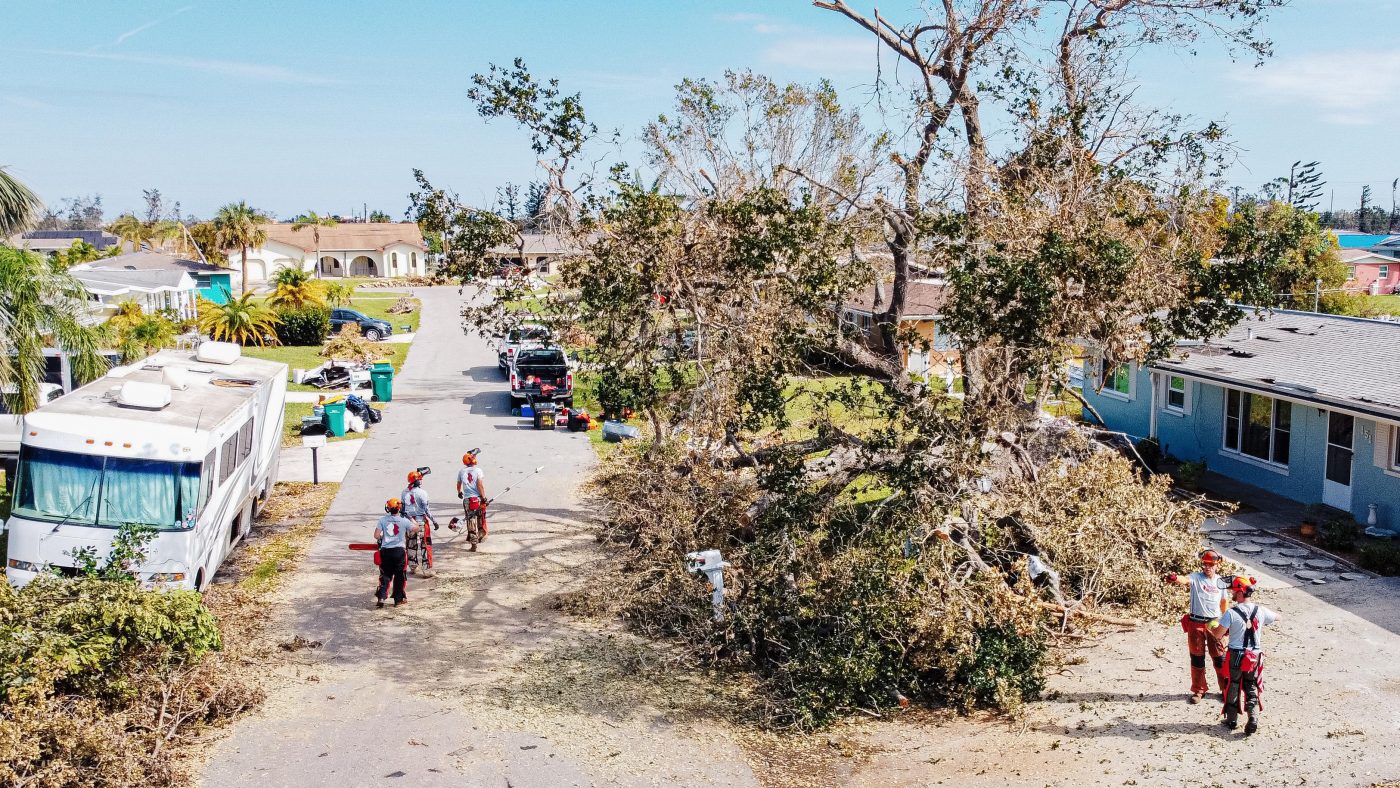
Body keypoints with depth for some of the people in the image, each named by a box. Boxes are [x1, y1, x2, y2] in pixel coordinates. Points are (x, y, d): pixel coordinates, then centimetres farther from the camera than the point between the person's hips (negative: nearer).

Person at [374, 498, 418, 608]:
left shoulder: (382, 520, -2)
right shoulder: (404, 520, -6)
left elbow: (376, 536, -5)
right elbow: (416, 529, 4)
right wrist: (412, 520, 19)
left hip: (385, 550, 2)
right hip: (399, 550, -1)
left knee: (385, 575, 11)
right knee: (400, 575, 11)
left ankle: (381, 597, -2)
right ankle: (398, 599, 16)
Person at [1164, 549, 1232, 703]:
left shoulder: (1221, 581, 4)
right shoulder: (1196, 577, -6)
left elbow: (1223, 603, 15)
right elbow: (1185, 580, -29)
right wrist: (1175, 579, -52)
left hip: (1214, 624, 1)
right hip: (1196, 623, -1)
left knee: (1220, 658, 4)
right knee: (1197, 658, 7)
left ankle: (1226, 688, 21)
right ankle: (1199, 690, 20)